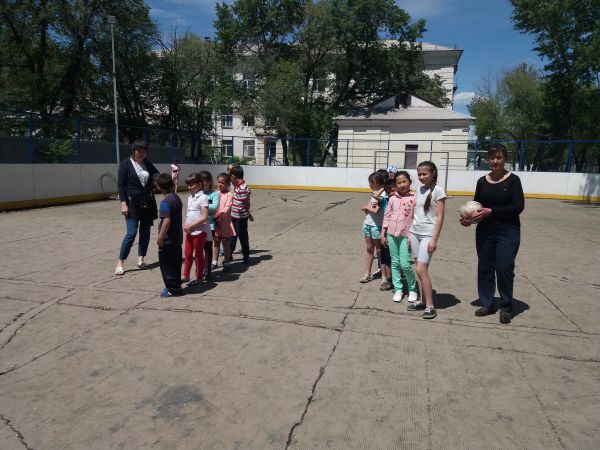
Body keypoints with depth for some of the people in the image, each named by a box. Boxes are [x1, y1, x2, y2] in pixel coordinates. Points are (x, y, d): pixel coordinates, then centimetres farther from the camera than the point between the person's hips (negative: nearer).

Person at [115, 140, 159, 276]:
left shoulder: (148, 164, 8)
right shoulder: (125, 164, -4)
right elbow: (120, 185, -6)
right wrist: (123, 203, -13)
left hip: (148, 202, 5)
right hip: (133, 203, -4)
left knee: (145, 231, 7)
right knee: (131, 233, -9)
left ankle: (141, 259, 21)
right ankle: (120, 263, 2)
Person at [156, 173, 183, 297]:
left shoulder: (165, 202, -18)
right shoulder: (177, 198, 7)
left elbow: (167, 220, -26)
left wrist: (160, 237, -22)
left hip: (167, 240, -9)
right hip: (177, 238, 9)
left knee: (166, 264, 2)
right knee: (175, 263, 15)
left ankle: (172, 289, 7)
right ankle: (176, 287, 23)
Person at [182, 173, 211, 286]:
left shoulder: (203, 198, -14)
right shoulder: (190, 197, 11)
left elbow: (204, 217, -19)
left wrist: (191, 226, -18)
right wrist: (186, 225, -2)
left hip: (200, 231, -7)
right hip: (189, 230, 7)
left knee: (198, 254, 5)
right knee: (187, 253, 14)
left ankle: (199, 277, 17)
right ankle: (185, 275, 27)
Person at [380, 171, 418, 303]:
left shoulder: (413, 198, -4)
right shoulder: (393, 199, 7)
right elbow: (387, 217, 11)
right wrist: (382, 234, 8)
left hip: (405, 235, -4)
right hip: (391, 234, 4)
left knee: (405, 264, -7)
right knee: (395, 263, 9)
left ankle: (412, 289, 13)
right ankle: (398, 289, 19)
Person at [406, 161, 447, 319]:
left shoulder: (438, 190, -8)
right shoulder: (419, 189, 11)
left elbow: (440, 217, -11)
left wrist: (434, 239, -15)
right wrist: (410, 234, 12)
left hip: (428, 234, -6)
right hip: (415, 232, 6)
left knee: (421, 270, -12)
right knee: (420, 269, 8)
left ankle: (430, 306, -3)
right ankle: (423, 301, 17)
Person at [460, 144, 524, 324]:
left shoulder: (513, 180, -5)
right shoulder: (482, 181, 7)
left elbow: (518, 206, -13)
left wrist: (491, 211, -20)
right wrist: (469, 218, -7)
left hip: (508, 232, -4)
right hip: (484, 232, 4)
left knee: (504, 268, -5)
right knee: (484, 267, 8)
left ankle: (506, 308, 12)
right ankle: (487, 304, 22)